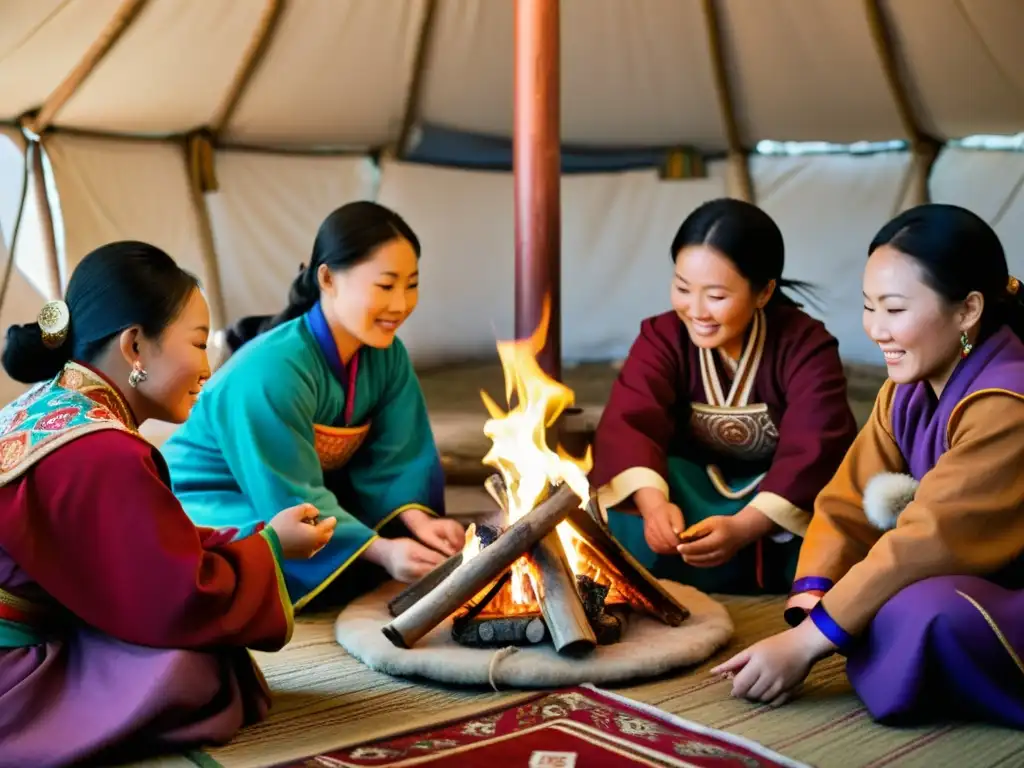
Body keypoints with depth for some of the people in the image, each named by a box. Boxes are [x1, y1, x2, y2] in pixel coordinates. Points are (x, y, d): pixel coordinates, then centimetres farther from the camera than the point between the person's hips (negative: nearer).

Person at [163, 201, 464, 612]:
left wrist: (418, 521, -27)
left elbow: (393, 461, -7)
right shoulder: (272, 370, -30)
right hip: (208, 508, -7)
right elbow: (290, 498, -30)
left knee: (409, 538, -13)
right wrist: (381, 551, -39)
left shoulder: (387, 356, -7)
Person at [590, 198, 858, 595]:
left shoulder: (806, 346, -18)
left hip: (782, 493, -2)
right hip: (698, 489, 2)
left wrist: (743, 528, -46)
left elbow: (813, 452, -30)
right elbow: (628, 424, -25)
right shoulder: (662, 337, -11)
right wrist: (653, 502, -47)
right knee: (630, 519, -30)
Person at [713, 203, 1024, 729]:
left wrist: (804, 643, -27)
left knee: (922, 612, -32)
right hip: (980, 584, 8)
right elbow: (848, 504, -7)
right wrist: (806, 615, -21)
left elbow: (928, 543, -30)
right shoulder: (907, 390, 0)